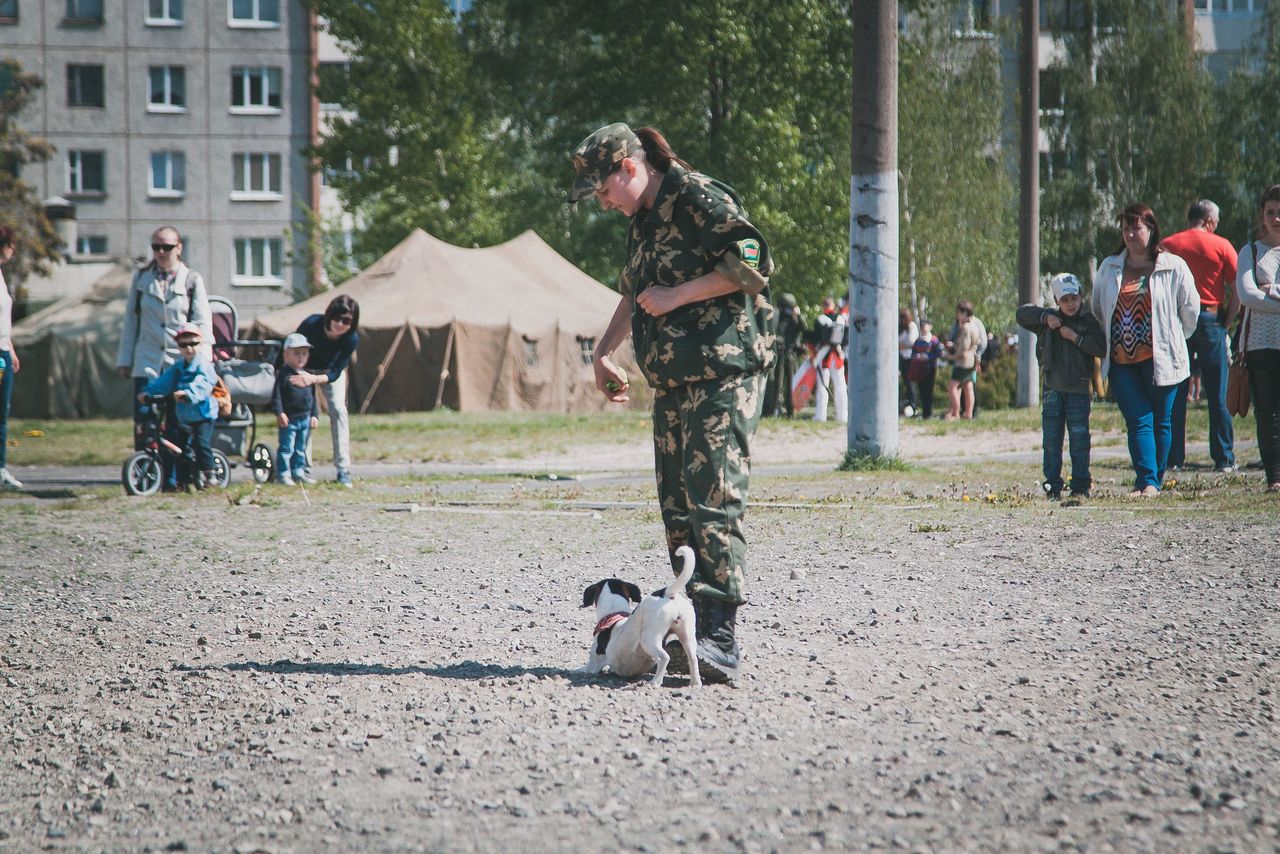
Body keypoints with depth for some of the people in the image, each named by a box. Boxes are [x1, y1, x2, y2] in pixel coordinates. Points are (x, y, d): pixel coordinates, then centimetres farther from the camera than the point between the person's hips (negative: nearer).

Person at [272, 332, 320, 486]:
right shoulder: (284, 374, -10)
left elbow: (313, 397, 16)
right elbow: (276, 395, -13)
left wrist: (315, 415, 12)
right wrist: (279, 413, -21)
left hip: (305, 418, 6)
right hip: (289, 418, -6)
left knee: (301, 448, 15)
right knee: (286, 448, -4)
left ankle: (298, 472, 24)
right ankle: (283, 474, 1)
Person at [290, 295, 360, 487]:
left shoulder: (352, 339, -31)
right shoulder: (311, 325, -36)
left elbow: (335, 373, -29)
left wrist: (313, 379, -45)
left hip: (330, 372, 1)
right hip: (303, 368, -1)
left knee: (338, 410, -14)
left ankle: (343, 470, -14)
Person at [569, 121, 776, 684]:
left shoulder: (698, 198, -9)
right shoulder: (642, 219, 20)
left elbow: (752, 262, -19)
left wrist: (676, 295, -14)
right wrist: (603, 351, 28)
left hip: (723, 373, -10)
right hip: (673, 381, 10)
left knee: (713, 497, -17)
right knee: (676, 505, 5)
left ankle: (719, 640, -22)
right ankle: (690, 628, 7)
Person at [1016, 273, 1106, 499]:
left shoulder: (1088, 321, 2)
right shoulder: (1049, 320, 8)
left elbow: (1101, 348, -8)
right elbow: (1022, 314, 5)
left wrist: (1076, 337, -14)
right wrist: (1045, 317, -7)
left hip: (1079, 389, -2)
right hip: (1053, 388, 2)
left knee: (1079, 439, -1)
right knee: (1051, 440, 4)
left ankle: (1080, 487, 4)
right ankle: (1052, 487, 9)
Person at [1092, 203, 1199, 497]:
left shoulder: (1174, 267, -1)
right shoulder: (1109, 268, 9)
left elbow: (1191, 310, 6)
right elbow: (1096, 309, 21)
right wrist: (1108, 341, 21)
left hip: (1159, 358, -2)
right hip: (1121, 361, 2)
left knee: (1160, 421, 3)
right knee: (1138, 421, -7)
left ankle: (1154, 481, 10)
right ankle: (1147, 482, -13)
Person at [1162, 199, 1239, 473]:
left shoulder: (1168, 245, 4)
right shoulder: (1221, 246, 0)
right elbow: (1238, 293, -4)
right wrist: (1226, 324, 5)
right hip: (1210, 319, -1)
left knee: (1175, 395, 5)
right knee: (1217, 396, 4)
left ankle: (1173, 458, 3)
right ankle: (1224, 459, 4)